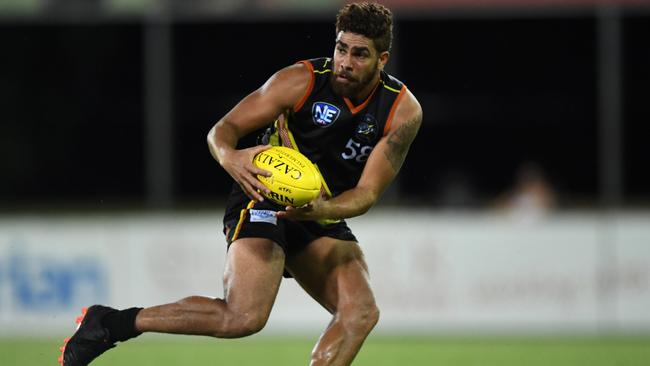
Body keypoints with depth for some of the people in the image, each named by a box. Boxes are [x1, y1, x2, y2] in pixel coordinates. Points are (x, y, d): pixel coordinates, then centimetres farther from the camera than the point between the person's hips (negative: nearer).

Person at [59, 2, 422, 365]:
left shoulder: (403, 111, -8)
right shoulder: (300, 80, -15)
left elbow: (367, 193, -10)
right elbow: (223, 129, -11)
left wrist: (319, 209, -32)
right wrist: (231, 157, -36)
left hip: (323, 219, 5)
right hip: (263, 200, -5)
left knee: (361, 313, -17)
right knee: (245, 316, -27)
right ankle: (111, 324, -17)